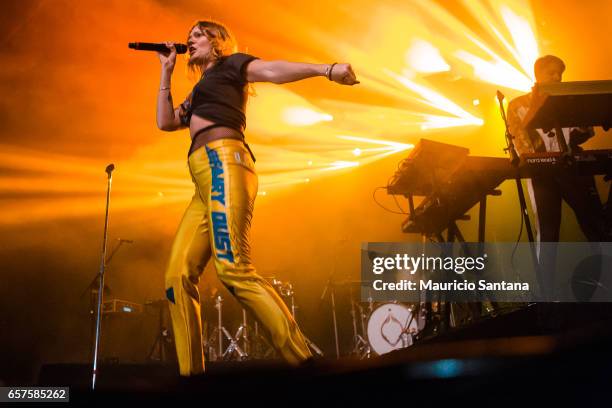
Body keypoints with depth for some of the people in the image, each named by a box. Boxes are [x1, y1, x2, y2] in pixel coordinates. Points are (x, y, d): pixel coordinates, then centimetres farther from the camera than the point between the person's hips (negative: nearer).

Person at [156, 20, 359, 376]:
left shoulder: (230, 64, 14)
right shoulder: (200, 94, 35)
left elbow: (273, 70, -4)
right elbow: (165, 121, 27)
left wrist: (326, 69, -22)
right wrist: (167, 71, 32)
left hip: (223, 163, -9)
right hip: (206, 183, 9)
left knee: (233, 267, -25)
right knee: (178, 276, -3)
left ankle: (304, 362, -29)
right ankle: (191, 373, -5)